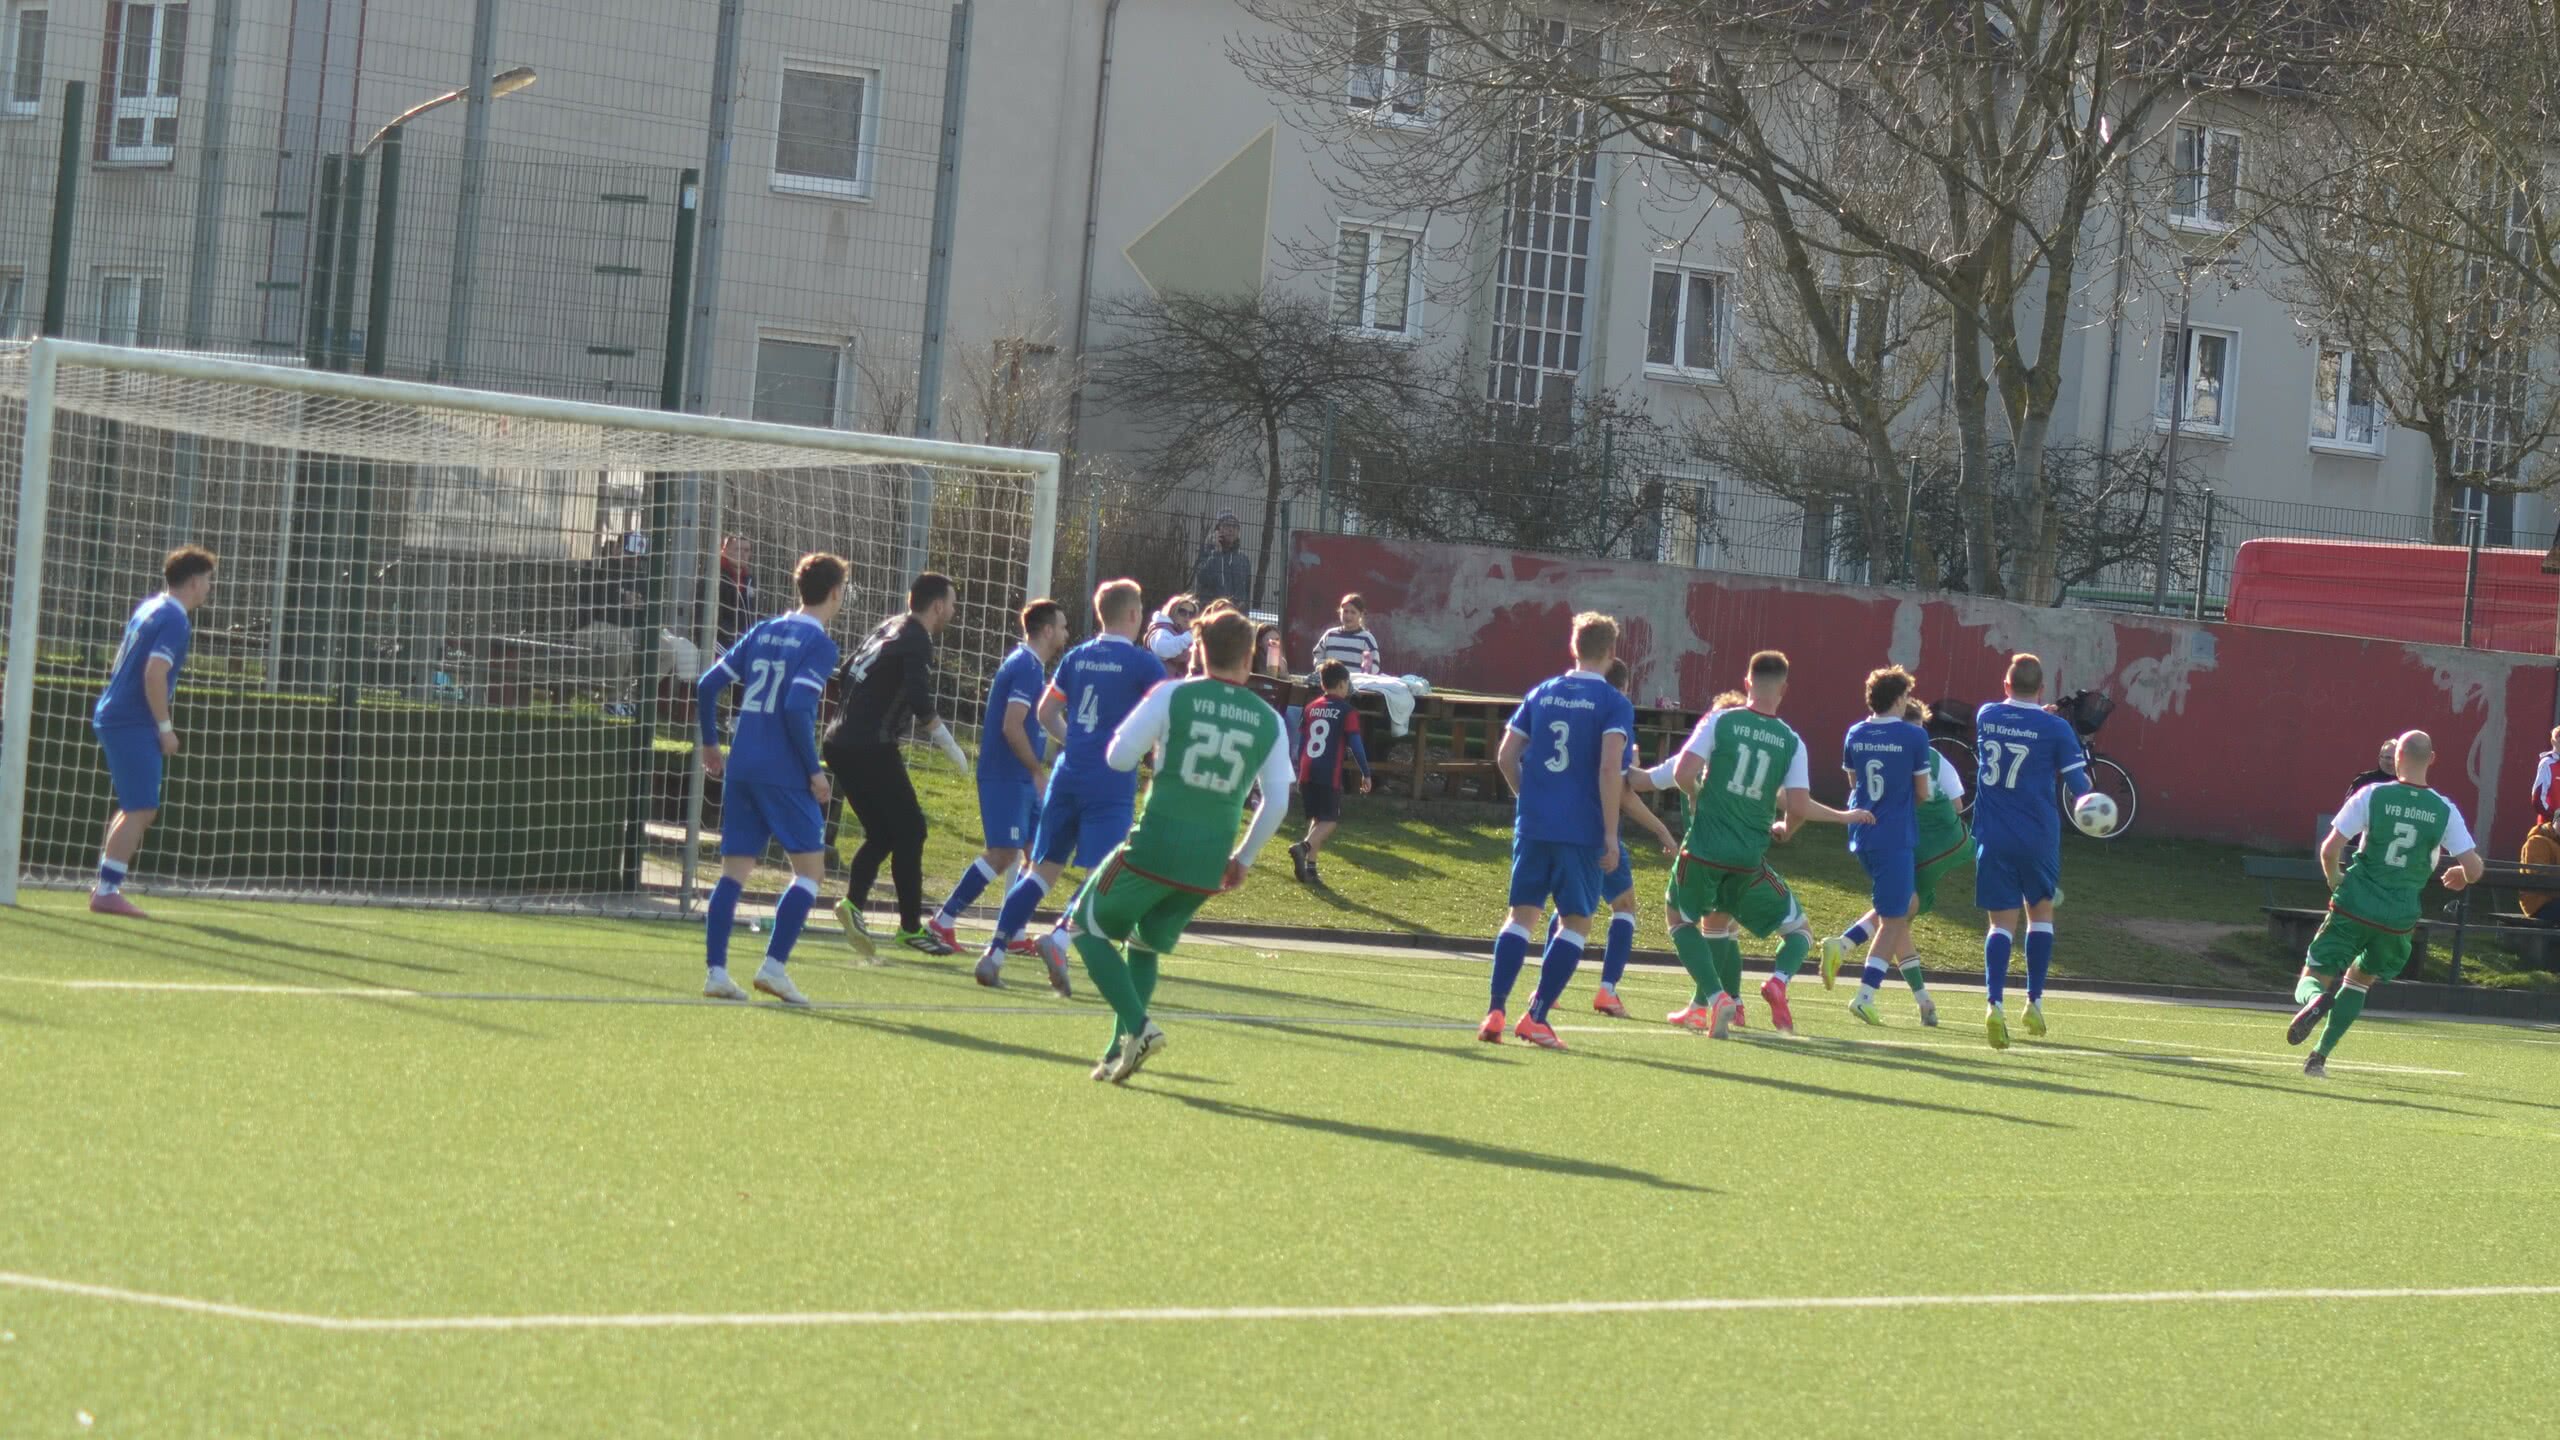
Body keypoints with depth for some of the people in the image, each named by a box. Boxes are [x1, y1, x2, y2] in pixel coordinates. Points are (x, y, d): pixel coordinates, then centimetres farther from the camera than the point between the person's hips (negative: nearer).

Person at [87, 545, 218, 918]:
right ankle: (107, 892, -10)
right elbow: (154, 673, -23)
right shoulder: (175, 619, -13)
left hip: (113, 716, 10)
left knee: (136, 808, 17)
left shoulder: (149, 608, 15)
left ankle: (106, 886, 19)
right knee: (141, 809, -8)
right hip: (134, 723, -10)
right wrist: (165, 727, -16)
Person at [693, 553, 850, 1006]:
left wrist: (710, 743, 21)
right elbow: (797, 707, -19)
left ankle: (715, 970, 2)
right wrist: (814, 769, -13)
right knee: (809, 869, 2)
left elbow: (707, 685, 11)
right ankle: (774, 965, -8)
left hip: (741, 768, 7)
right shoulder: (819, 645, -7)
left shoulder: (762, 632, 13)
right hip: (785, 773, -7)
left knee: (734, 870, 8)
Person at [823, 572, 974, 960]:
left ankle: (853, 902, -7)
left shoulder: (889, 628, 16)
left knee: (881, 834, 13)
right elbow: (921, 702, -22)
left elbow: (846, 674, 23)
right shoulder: (916, 642, -11)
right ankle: (911, 926, 1)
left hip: (843, 743, 9)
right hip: (871, 749, -9)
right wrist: (949, 745, -12)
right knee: (910, 830, 0)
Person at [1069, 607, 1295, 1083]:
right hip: (1210, 863, 4)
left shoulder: (1172, 696, -5)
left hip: (1154, 846, -4)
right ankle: (1119, 1053, 15)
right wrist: (1244, 859, 20)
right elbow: (1277, 802, 8)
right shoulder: (1268, 721, 6)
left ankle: (1137, 1026, -4)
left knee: (1088, 926, 14)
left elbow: (1119, 757, -6)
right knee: (1146, 947, 23)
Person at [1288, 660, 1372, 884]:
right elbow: (1356, 744, -7)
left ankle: (1310, 867, 10)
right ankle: (1304, 847, -29)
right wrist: (1366, 773, 2)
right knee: (1329, 820, -3)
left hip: (1306, 774, 6)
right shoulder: (1347, 711, -4)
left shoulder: (1312, 708, 13)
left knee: (1316, 818, 16)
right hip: (1329, 776, -6)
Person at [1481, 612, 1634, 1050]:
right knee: (1576, 922, 5)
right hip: (1582, 830, -4)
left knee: (1522, 915, 9)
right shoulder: (1613, 704, -5)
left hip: (1533, 825, 4)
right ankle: (1536, 1017, -3)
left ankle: (1494, 1012, -3)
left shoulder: (1541, 694, 10)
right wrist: (1610, 836, -11)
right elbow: (1610, 770, -14)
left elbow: (1506, 757, 9)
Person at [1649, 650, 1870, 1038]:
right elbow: (1799, 805, -5)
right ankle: (1778, 981, -16)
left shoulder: (1719, 722, -2)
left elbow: (1682, 773, -10)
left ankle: (1714, 997, 1)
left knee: (1680, 916, 25)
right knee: (1800, 931, 18)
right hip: (1749, 859, 1)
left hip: (1703, 849, -1)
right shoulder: (1791, 741, 1)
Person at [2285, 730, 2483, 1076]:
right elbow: (2474, 868, -3)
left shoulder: (2372, 796, -7)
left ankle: (2316, 1001, -31)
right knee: (2359, 980, 25)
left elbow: (2330, 849, -9)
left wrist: (2335, 879, 12)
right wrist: (2460, 877, 22)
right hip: (2399, 917, 2)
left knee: (2313, 979, 7)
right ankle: (2320, 1056, 16)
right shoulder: (2444, 810, -2)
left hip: (2354, 906, -2)